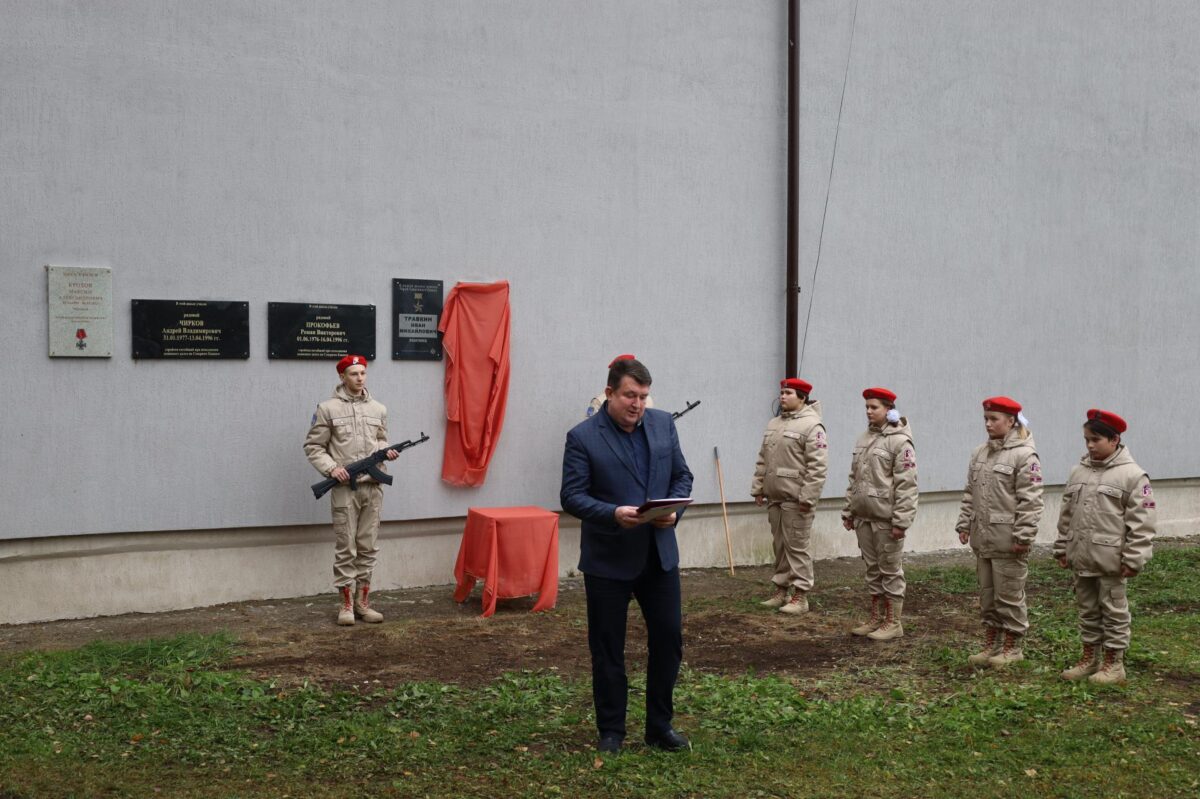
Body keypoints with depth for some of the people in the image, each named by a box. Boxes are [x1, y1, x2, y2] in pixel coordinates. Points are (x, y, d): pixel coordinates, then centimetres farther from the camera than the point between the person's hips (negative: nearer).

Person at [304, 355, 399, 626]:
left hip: (373, 488, 4)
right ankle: (346, 604, 10)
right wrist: (331, 468, -13)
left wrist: (386, 451, -1)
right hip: (345, 489, -4)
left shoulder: (378, 409, 9)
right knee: (345, 549, 1)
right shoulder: (328, 408, -3)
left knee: (368, 548, 8)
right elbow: (313, 447, 0)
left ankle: (363, 602, 17)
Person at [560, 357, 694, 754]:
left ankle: (660, 727, 23)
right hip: (608, 559, -4)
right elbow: (571, 496, -12)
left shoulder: (663, 424, 5)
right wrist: (613, 514, -26)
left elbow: (682, 475, 10)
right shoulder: (582, 437, -9)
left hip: (659, 554, 4)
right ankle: (611, 731, 21)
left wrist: (674, 510, -9)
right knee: (607, 648, 6)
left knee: (668, 638, 7)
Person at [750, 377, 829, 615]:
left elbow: (818, 466, -16)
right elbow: (762, 460, 20)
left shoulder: (811, 425, -10)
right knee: (779, 545, 14)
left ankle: (800, 597, 4)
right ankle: (781, 590, 23)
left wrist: (808, 497, -19)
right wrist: (758, 488, 15)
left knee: (796, 547, -3)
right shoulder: (773, 424, 15)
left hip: (795, 500, -8)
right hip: (774, 498, 8)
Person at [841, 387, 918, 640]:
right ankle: (876, 618, 25)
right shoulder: (864, 439, 13)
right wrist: (848, 511, 15)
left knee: (890, 570, 2)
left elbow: (906, 485, -15)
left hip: (886, 519, -7)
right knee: (872, 569, 15)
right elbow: (854, 479, 18)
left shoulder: (900, 441, -11)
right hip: (864, 517, 7)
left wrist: (901, 520, -19)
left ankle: (893, 622, 11)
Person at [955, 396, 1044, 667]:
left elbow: (1030, 500, -15)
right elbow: (970, 493, 17)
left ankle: (1013, 646, 14)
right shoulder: (980, 453, 12)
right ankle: (991, 643, 25)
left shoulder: (1024, 455, -12)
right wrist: (964, 523, 12)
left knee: (1009, 594, 1)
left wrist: (1023, 535, -18)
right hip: (983, 538, 8)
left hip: (1008, 540, -7)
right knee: (987, 594, 14)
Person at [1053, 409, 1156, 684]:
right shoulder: (1079, 472, 8)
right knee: (1087, 609, 15)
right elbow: (1067, 515, 14)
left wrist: (1133, 558, -15)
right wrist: (1062, 548, 13)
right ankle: (1089, 657, 27)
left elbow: (1141, 521, -12)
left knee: (1114, 610, 5)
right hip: (1081, 558, 6)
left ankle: (1114, 662, 15)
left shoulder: (1132, 475, -10)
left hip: (1110, 560, -6)